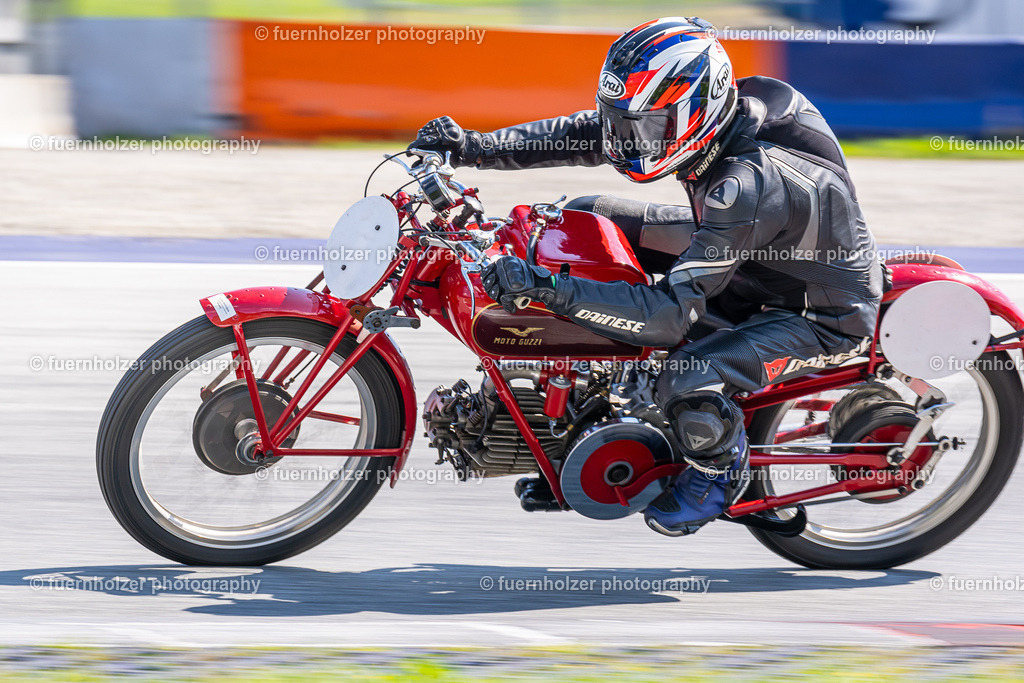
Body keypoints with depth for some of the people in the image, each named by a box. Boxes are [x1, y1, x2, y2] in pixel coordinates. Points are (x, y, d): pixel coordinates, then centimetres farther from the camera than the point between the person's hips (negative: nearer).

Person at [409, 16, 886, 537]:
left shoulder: (748, 184, -39)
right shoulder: (722, 115, -14)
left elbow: (674, 315, -40)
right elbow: (584, 134, 0)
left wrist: (549, 288, -45)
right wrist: (475, 147, -10)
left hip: (824, 314, -9)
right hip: (750, 261, 9)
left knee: (687, 384, -34)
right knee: (586, 217, 7)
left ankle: (723, 473, 3)